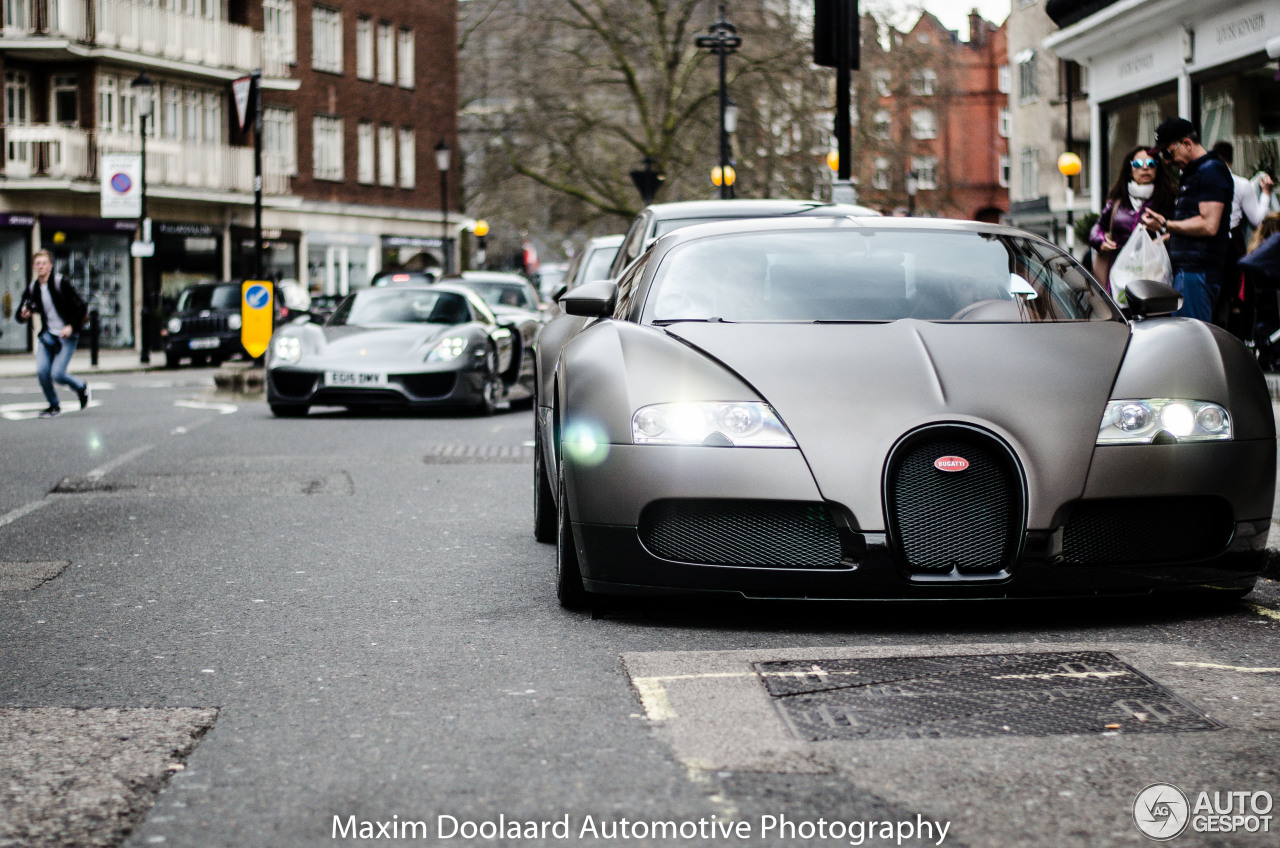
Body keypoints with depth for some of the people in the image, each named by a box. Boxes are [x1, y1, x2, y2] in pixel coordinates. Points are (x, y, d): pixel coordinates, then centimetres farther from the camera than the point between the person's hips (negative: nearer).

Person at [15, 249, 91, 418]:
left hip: (66, 336, -5)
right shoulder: (32, 289, 4)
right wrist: (24, 315, -11)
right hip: (47, 336, 5)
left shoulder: (61, 284, -11)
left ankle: (81, 387, 18)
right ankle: (54, 406, 13)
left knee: (57, 374, -14)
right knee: (41, 371, -10)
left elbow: (82, 307, -10)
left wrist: (71, 327, -19)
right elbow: (20, 314, 13)